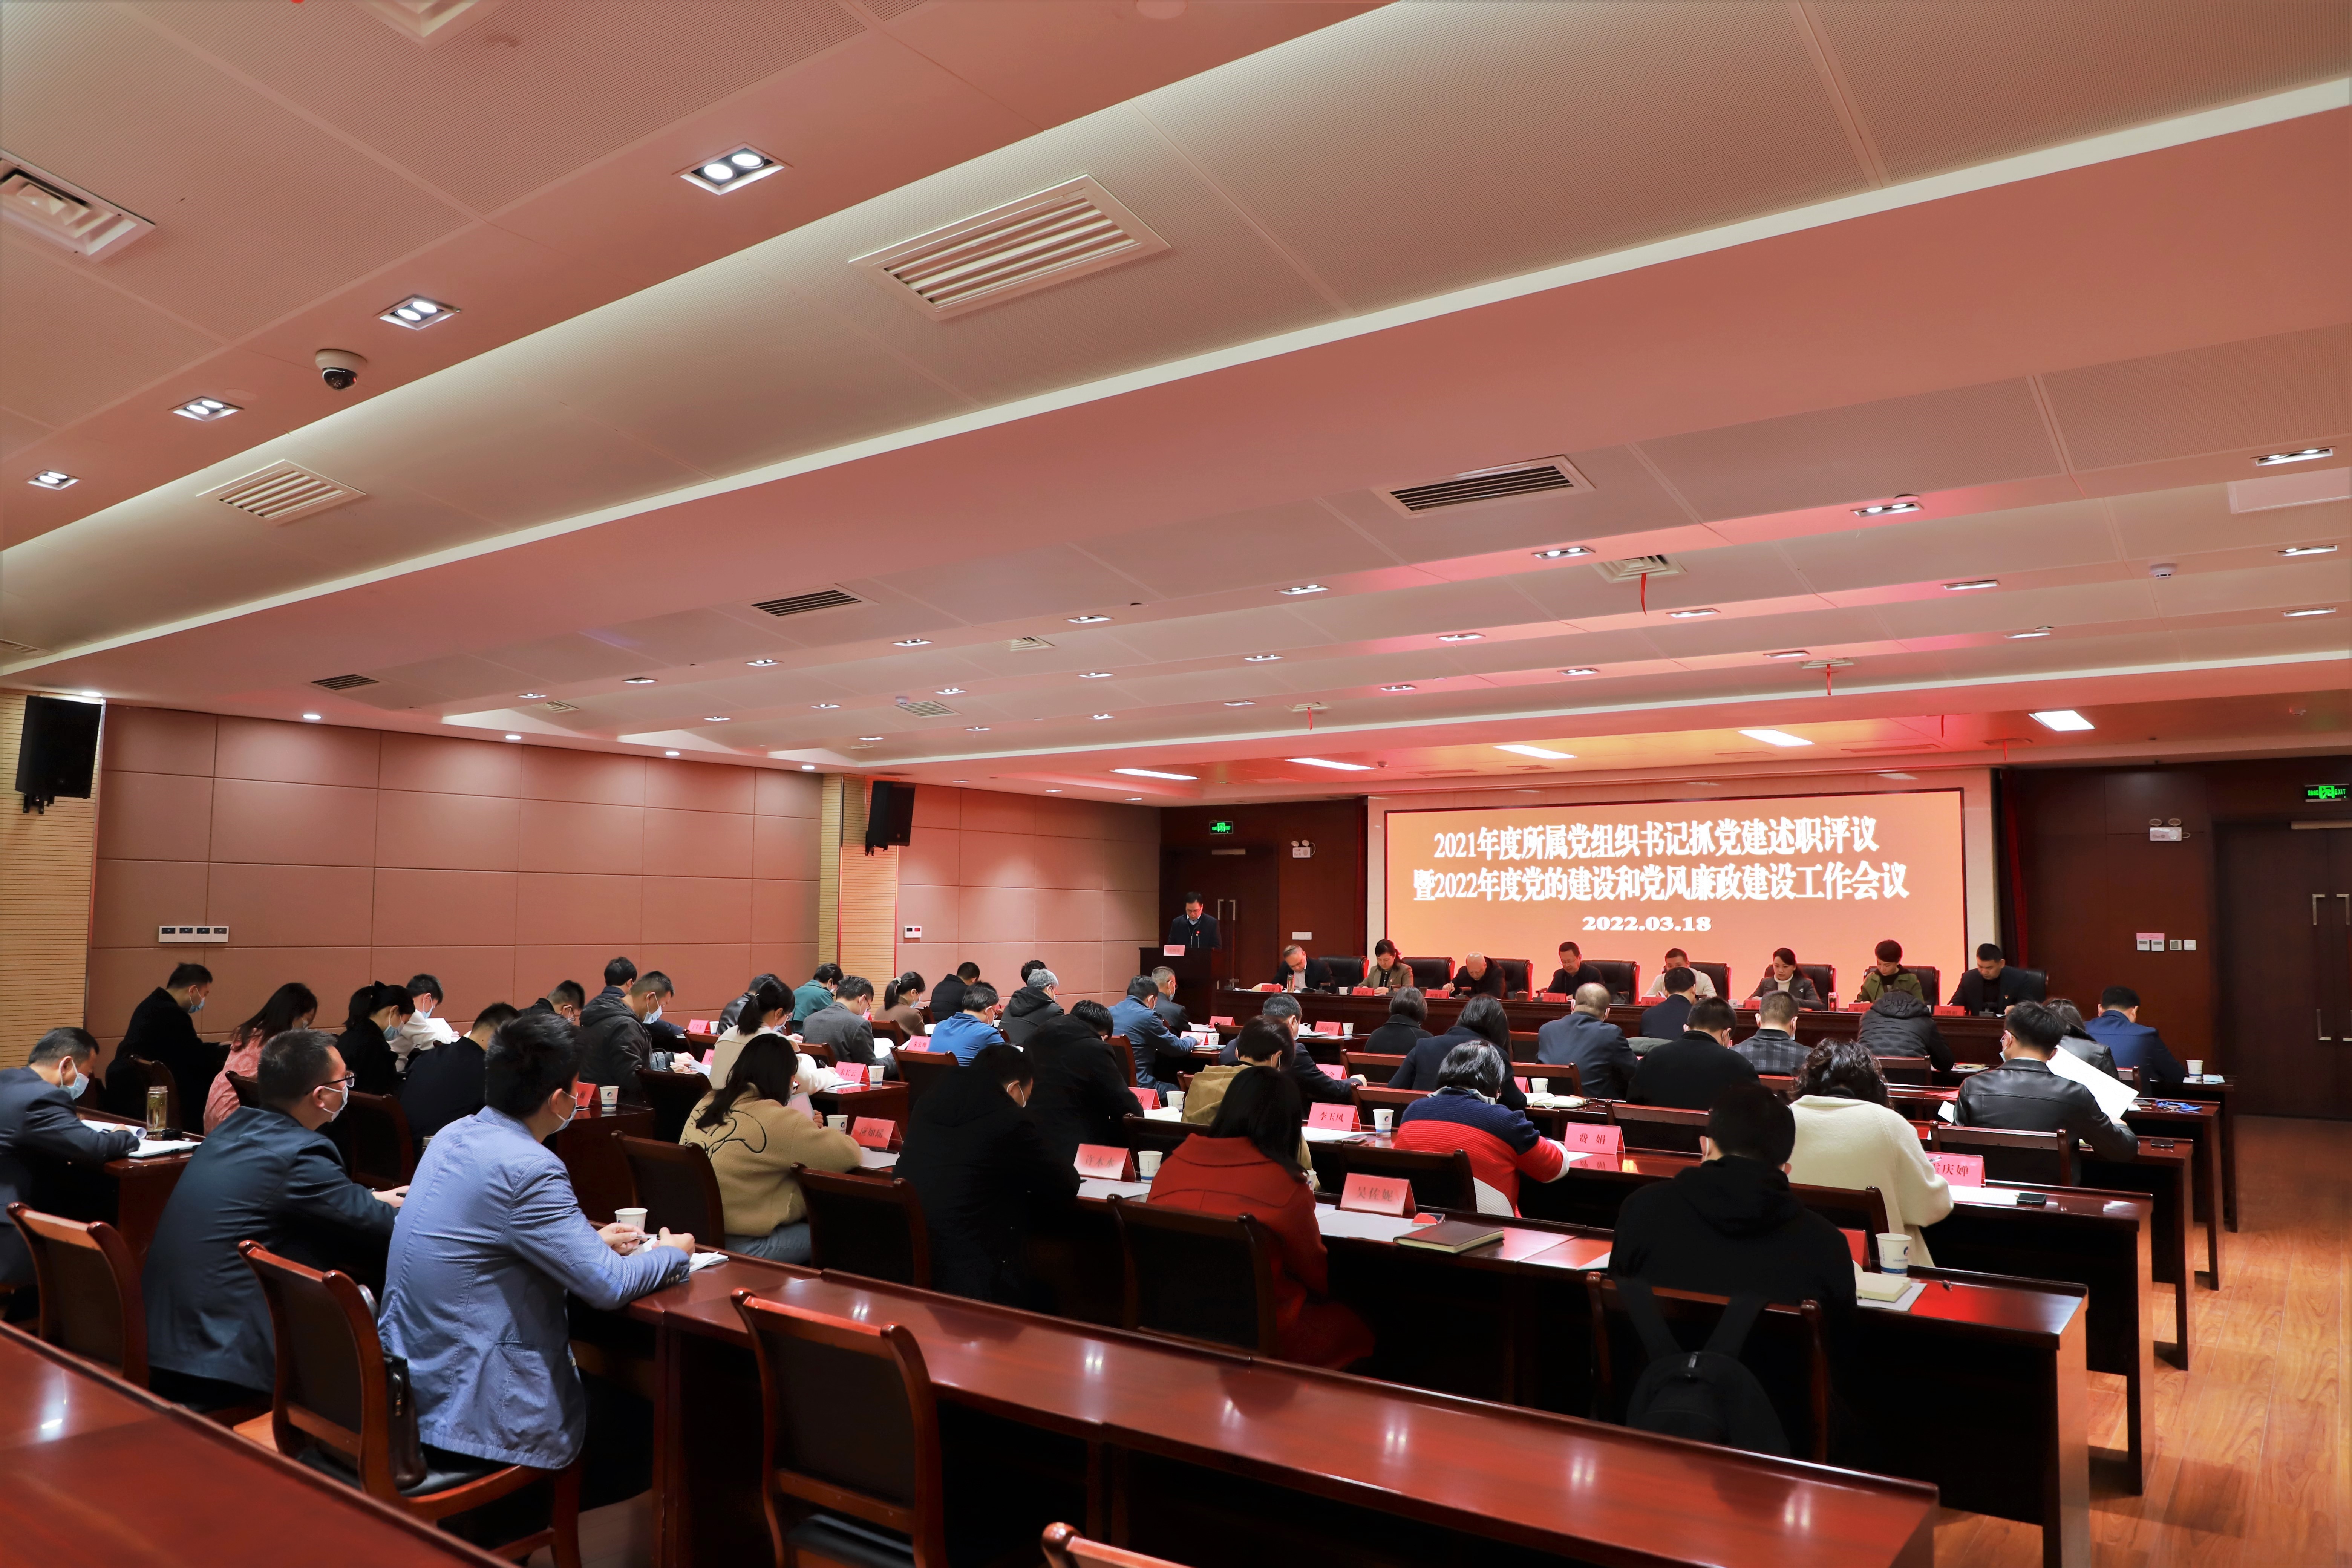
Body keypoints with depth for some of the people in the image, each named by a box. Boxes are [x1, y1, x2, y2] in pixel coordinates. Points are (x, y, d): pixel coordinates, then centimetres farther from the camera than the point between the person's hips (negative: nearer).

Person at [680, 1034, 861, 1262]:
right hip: (742, 1244, -8)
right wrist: (818, 1134, 6)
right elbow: (850, 1154, -15)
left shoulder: (706, 1104, 5)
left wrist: (805, 1129, 15)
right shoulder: (774, 1119, -18)